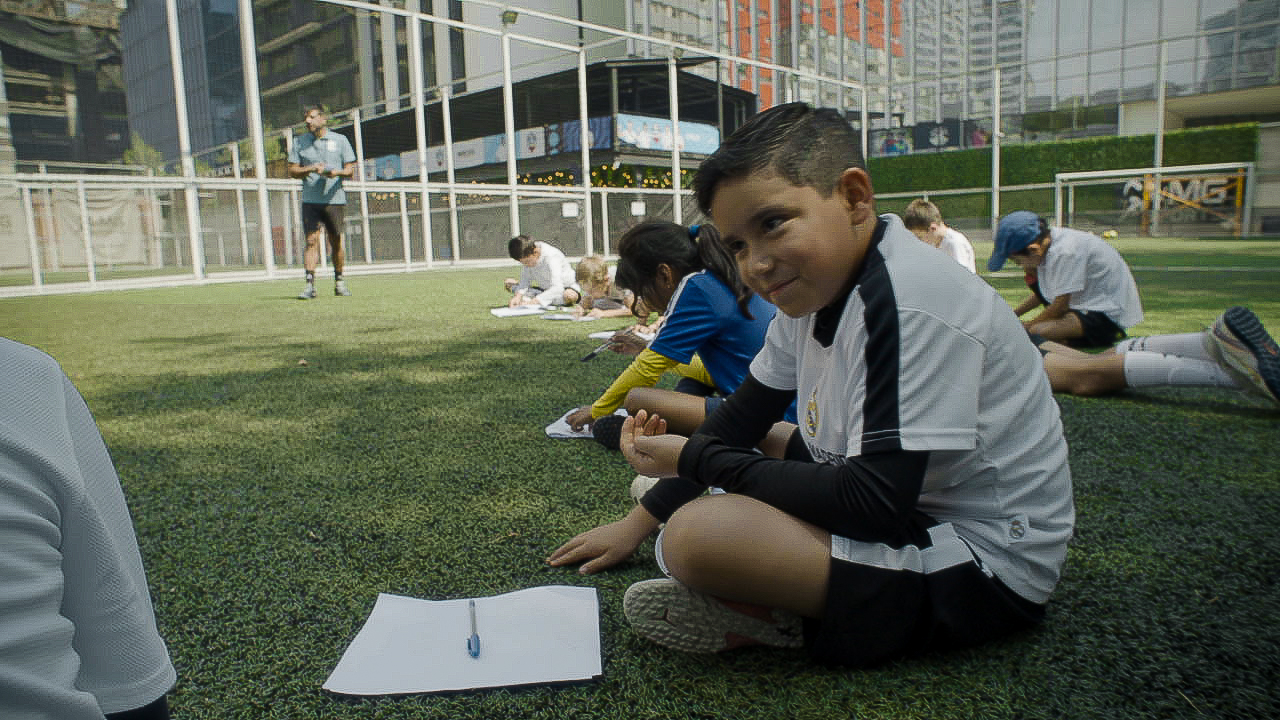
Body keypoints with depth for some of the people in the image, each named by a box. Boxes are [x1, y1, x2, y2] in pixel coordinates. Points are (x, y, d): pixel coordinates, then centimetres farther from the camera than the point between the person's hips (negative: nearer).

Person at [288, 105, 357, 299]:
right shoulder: (299, 143, 10)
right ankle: (310, 284, -12)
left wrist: (338, 172, -17)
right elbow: (292, 170, 7)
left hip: (334, 199, 0)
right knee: (311, 240, -9)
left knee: (336, 243, 4)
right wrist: (311, 169, -11)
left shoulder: (340, 140, 8)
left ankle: (339, 282, 18)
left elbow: (351, 170, 4)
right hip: (310, 201, 0)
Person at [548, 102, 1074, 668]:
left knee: (696, 534, -28)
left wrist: (695, 460, -21)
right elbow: (745, 415, 9)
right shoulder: (816, 283, 1)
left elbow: (874, 505, -31)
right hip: (908, 509, 10)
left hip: (984, 558, -9)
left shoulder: (909, 304, -27)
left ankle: (789, 620, -3)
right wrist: (639, 521, 8)